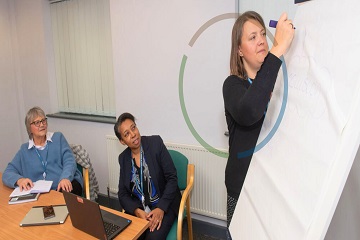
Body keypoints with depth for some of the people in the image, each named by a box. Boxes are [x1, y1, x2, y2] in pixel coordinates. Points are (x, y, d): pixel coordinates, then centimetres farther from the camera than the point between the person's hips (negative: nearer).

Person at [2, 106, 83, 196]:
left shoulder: (58, 138, 11)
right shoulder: (24, 150, 16)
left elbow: (69, 161, 0)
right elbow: (7, 173, 11)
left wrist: (65, 178, -22)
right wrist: (19, 180, -15)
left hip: (65, 187, 0)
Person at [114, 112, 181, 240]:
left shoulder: (155, 142, -10)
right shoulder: (123, 157, 2)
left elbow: (172, 178, -12)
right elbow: (123, 193, 2)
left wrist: (161, 208, -22)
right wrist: (138, 211, -17)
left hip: (164, 204, -3)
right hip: (138, 206, 3)